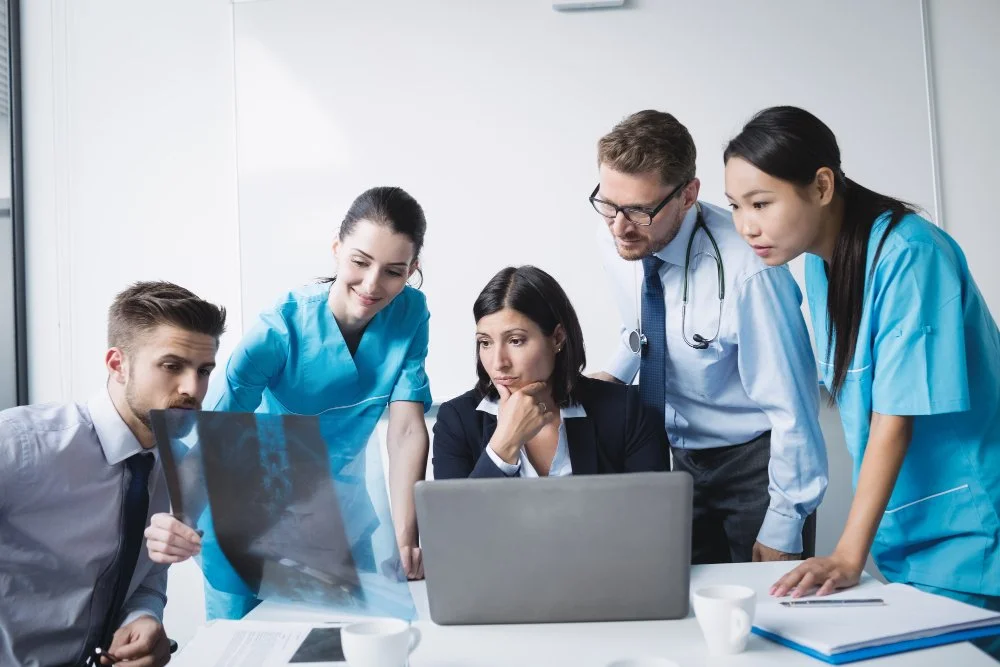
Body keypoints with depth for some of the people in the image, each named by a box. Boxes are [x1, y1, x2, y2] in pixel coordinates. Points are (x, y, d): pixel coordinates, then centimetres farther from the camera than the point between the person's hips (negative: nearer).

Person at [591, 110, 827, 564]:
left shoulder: (745, 271, -30)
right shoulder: (618, 243, -10)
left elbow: (792, 410, -22)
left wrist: (782, 531, -15)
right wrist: (615, 374, -5)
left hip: (755, 460, -5)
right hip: (683, 457, 6)